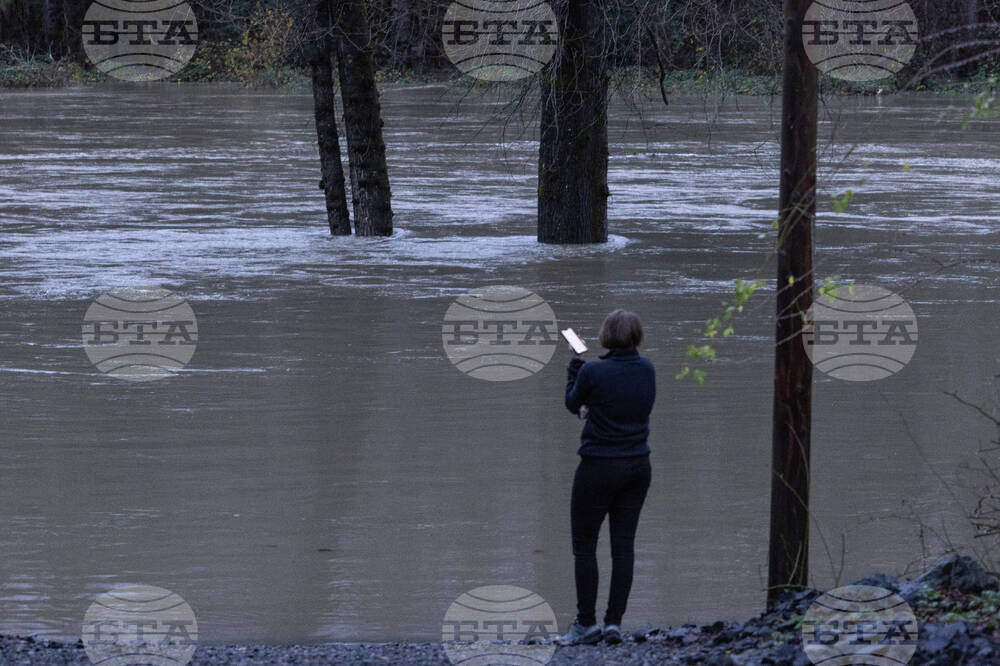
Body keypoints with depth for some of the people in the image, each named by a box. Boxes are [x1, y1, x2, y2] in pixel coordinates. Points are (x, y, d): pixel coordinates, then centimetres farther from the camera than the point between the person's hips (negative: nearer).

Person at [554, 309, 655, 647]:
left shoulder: (593, 372, -18)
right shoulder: (646, 369, -1)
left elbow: (572, 403, 0)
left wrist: (575, 362, 9)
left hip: (599, 467, -5)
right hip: (637, 466, 5)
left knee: (584, 544, 5)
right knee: (623, 545, 8)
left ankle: (586, 625, 6)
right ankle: (614, 622, 9)